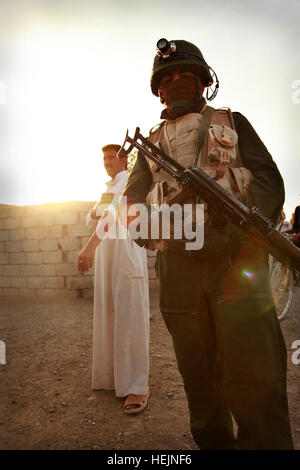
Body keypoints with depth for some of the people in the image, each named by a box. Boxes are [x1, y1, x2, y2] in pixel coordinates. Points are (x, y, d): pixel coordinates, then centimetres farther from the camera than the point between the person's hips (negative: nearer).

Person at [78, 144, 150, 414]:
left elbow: (115, 212, -23)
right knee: (108, 317, 11)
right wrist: (95, 213, 5)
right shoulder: (109, 188, 22)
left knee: (129, 318, -10)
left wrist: (90, 245, -34)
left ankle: (137, 386, -6)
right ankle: (113, 374, 25)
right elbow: (90, 218, 28)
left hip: (127, 253, -8)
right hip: (105, 255, 8)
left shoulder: (129, 182, -5)